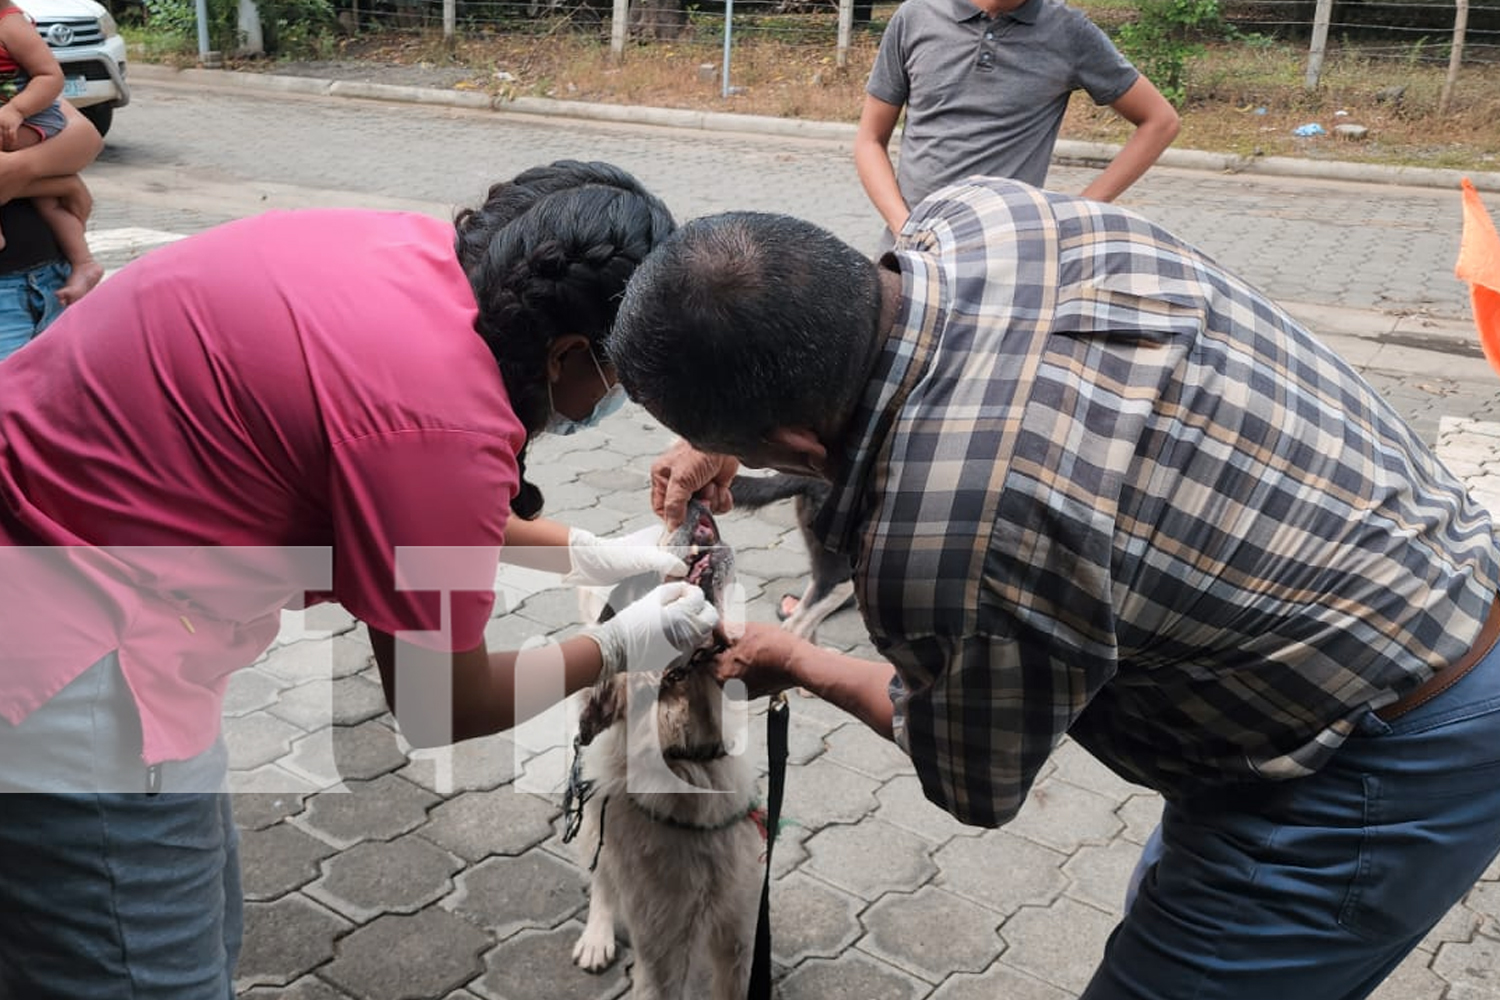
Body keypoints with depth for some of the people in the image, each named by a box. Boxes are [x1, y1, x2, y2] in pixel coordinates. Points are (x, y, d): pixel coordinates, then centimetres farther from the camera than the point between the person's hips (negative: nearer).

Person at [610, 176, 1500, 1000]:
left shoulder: (942, 547, -37)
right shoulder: (976, 212, -14)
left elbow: (979, 792, -11)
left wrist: (802, 666, 5)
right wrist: (726, 435, 17)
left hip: (1385, 781, -9)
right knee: (1166, 920, 28)